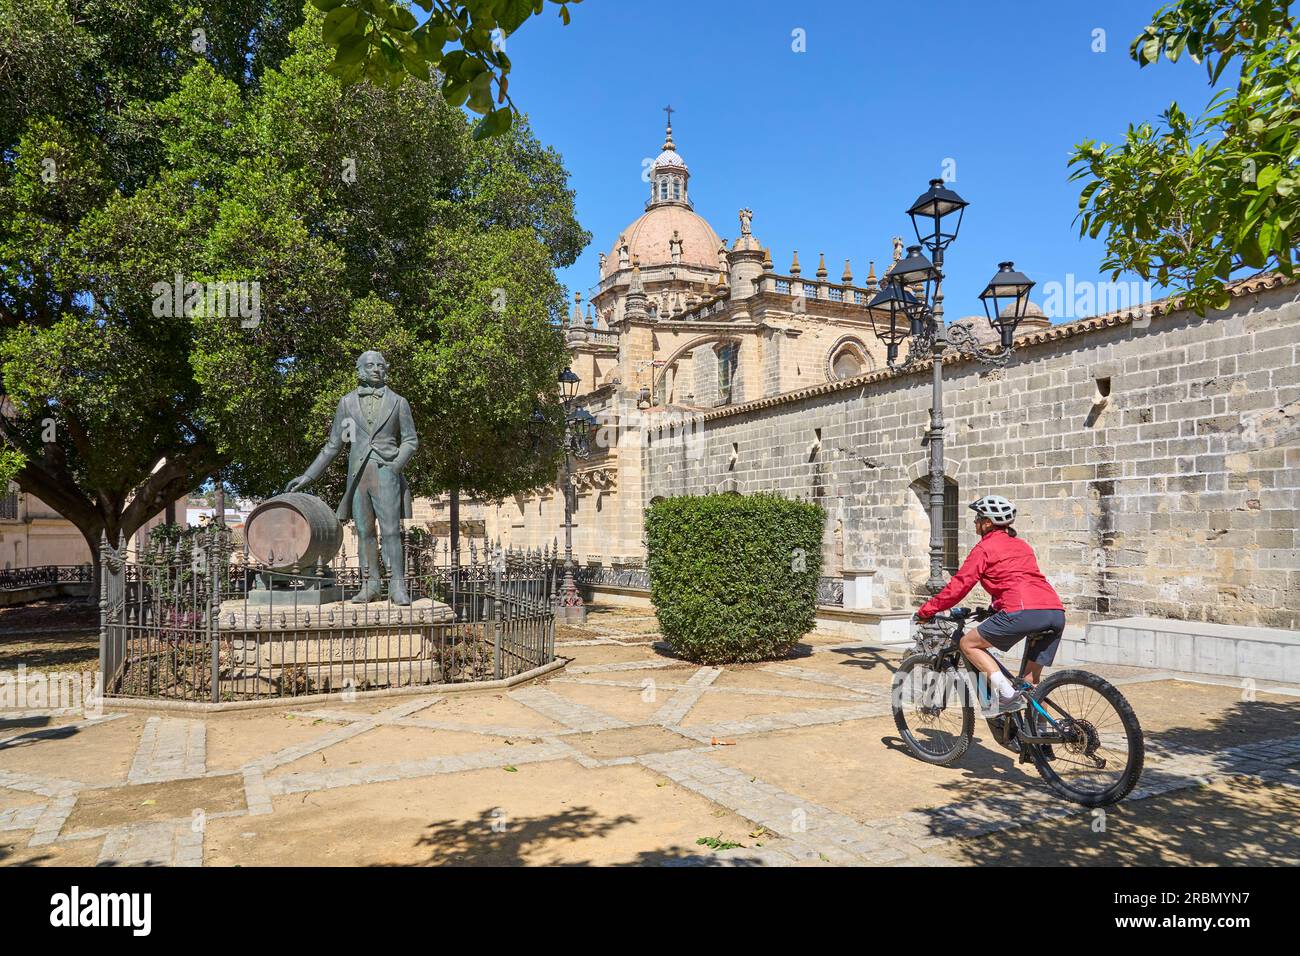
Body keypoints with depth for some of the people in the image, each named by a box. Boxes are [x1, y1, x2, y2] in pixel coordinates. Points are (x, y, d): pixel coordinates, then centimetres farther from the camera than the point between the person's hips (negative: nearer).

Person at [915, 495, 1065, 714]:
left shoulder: (985, 548, 7)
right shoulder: (1021, 545, 29)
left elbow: (958, 585, 3)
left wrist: (926, 611, 12)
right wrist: (990, 609, 50)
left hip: (1023, 612, -8)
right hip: (1057, 612, 8)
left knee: (969, 643, 8)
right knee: (1030, 683, 16)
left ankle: (1007, 694, -6)